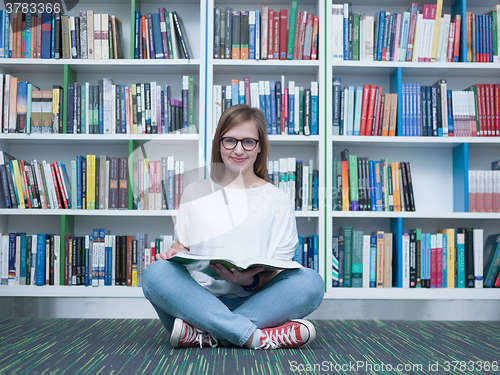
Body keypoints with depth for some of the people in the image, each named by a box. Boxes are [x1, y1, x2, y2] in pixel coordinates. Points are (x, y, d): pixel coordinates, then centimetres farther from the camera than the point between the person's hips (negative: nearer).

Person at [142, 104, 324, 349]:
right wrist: (174, 253, -8)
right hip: (201, 300, 1)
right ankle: (256, 337, -34)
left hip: (256, 301, 0)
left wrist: (251, 281, -18)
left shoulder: (279, 201, 10)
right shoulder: (194, 193, 15)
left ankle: (206, 335, -31)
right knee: (155, 273, -28)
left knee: (311, 281, -27)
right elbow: (182, 245, 17)